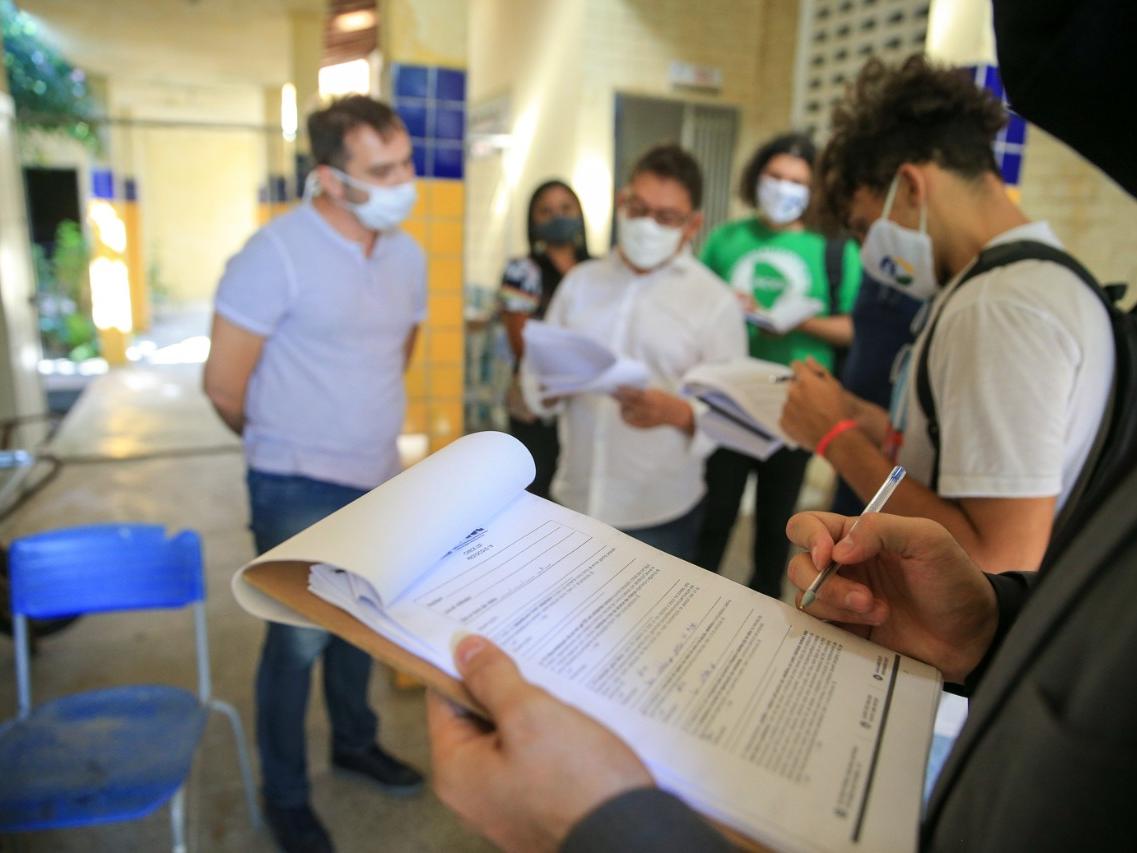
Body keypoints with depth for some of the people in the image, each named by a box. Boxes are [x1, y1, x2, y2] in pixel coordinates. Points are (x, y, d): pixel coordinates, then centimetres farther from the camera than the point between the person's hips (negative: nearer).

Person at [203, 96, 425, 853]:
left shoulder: (408, 253, 2)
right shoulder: (278, 252, -17)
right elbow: (224, 382, -13)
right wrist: (288, 445, 3)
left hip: (380, 479, 6)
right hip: (300, 488, -6)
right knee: (300, 641, 6)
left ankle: (355, 742, 45)